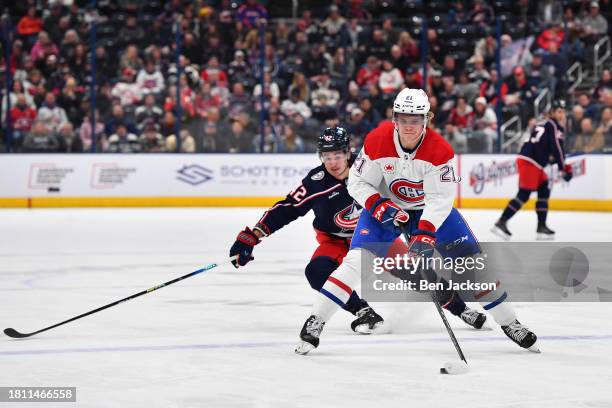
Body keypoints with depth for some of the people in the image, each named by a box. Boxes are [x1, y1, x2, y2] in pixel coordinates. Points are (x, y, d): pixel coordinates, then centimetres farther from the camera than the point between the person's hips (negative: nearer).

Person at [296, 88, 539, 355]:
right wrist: (380, 207, -29)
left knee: (471, 260, -6)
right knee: (358, 258, -20)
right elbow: (357, 182, -13)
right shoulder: (376, 142, -23)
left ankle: (509, 323, 9)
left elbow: (441, 199, -28)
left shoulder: (441, 150, -26)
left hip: (430, 210, 0)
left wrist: (425, 235, -39)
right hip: (385, 205, 0)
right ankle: (314, 323, -14)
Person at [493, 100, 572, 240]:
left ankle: (541, 226, 12)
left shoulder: (543, 125, 25)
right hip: (529, 162, -10)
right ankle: (501, 222, -15)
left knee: (544, 190, 12)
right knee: (524, 195, -12)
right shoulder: (554, 126, -3)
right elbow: (557, 148, -11)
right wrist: (564, 169, -6)